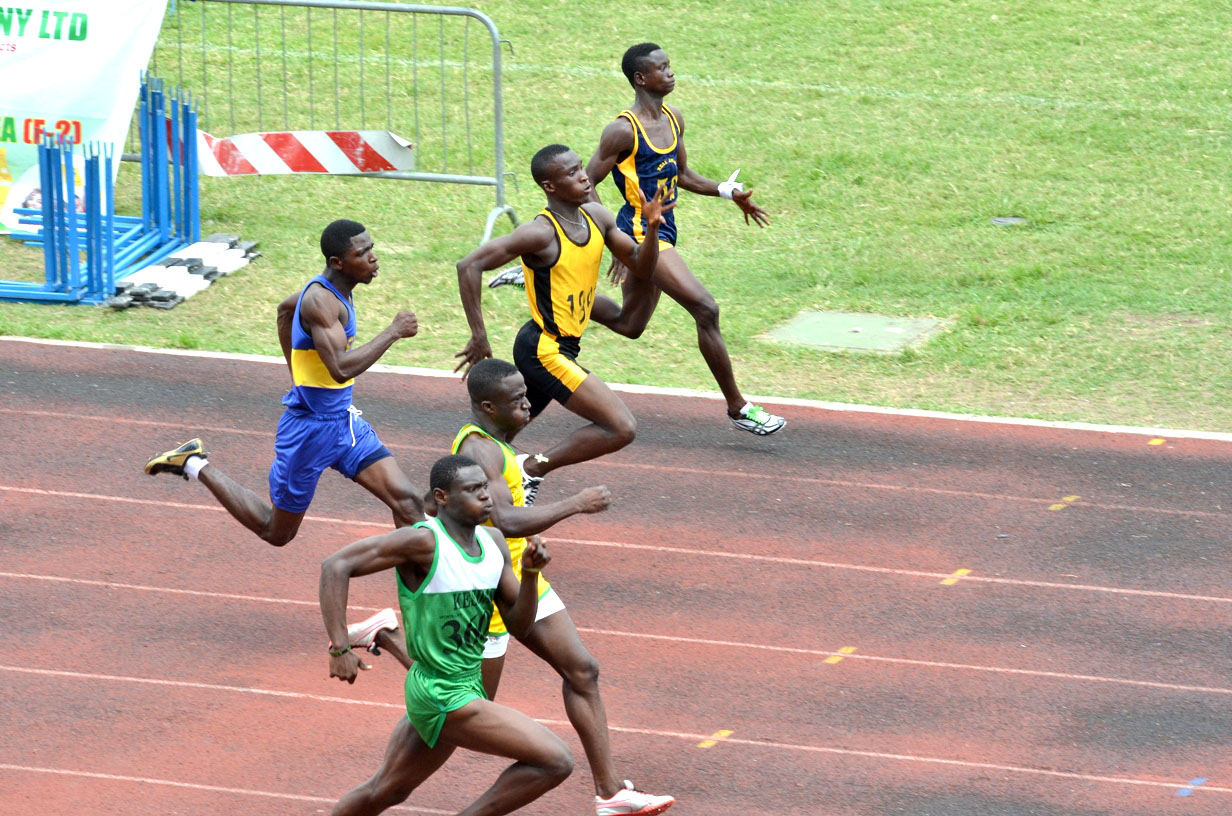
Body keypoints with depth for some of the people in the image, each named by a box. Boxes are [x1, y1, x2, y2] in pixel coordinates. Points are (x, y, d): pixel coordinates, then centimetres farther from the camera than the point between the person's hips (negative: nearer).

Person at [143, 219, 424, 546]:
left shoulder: (332, 288, 4)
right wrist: (393, 332, -29)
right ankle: (196, 465, 23)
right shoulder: (320, 300, -25)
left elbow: (285, 308, 25)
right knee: (276, 532, 11)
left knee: (408, 501, -5)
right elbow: (341, 368, -38)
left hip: (344, 420, 8)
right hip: (310, 429, -8)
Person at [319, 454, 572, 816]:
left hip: (467, 685, 8)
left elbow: (519, 624, 7)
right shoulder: (424, 541, -18)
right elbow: (336, 565, -19)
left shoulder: (492, 542, 5)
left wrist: (531, 571, -11)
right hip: (444, 699, -8)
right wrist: (340, 648, -23)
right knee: (556, 761, -12)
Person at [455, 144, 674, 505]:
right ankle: (532, 468, -7)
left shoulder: (596, 217, 3)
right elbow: (469, 266, -22)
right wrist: (479, 338, -20)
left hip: (562, 347, 9)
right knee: (622, 428, -15)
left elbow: (641, 267, 10)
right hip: (545, 351, -9)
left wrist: (651, 228, -10)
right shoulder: (541, 232, -21)